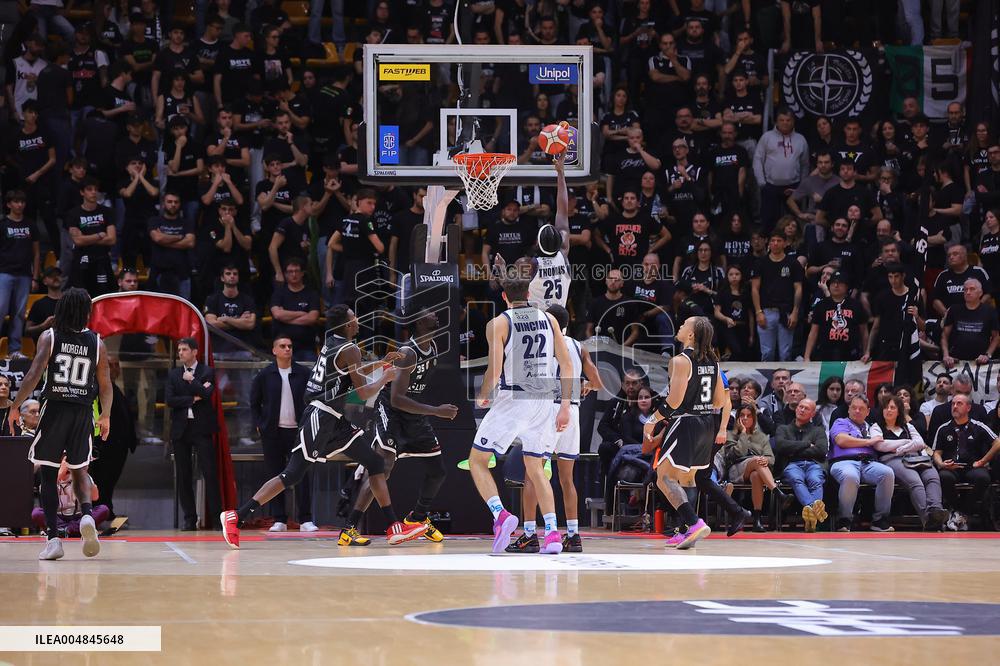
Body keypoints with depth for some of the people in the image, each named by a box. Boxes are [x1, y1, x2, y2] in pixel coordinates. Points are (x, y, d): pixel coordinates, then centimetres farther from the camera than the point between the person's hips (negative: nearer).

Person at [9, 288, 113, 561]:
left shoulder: (49, 337, -2)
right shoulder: (97, 343, 4)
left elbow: (34, 375, -11)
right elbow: (106, 385, 5)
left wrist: (15, 406, -3)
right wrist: (105, 417, 18)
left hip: (54, 407, -2)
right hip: (83, 412, 2)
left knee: (49, 474, 6)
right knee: (80, 471, 16)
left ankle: (53, 537, -2)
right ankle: (87, 514, -12)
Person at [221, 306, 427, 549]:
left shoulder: (332, 342, 15)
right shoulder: (349, 350, -13)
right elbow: (364, 392, -15)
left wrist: (381, 363, 30)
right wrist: (386, 377, 1)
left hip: (333, 420, 10)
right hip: (320, 418, -10)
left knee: (375, 463, 7)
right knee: (292, 475, -12)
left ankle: (395, 528, 6)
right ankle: (236, 517, -11)